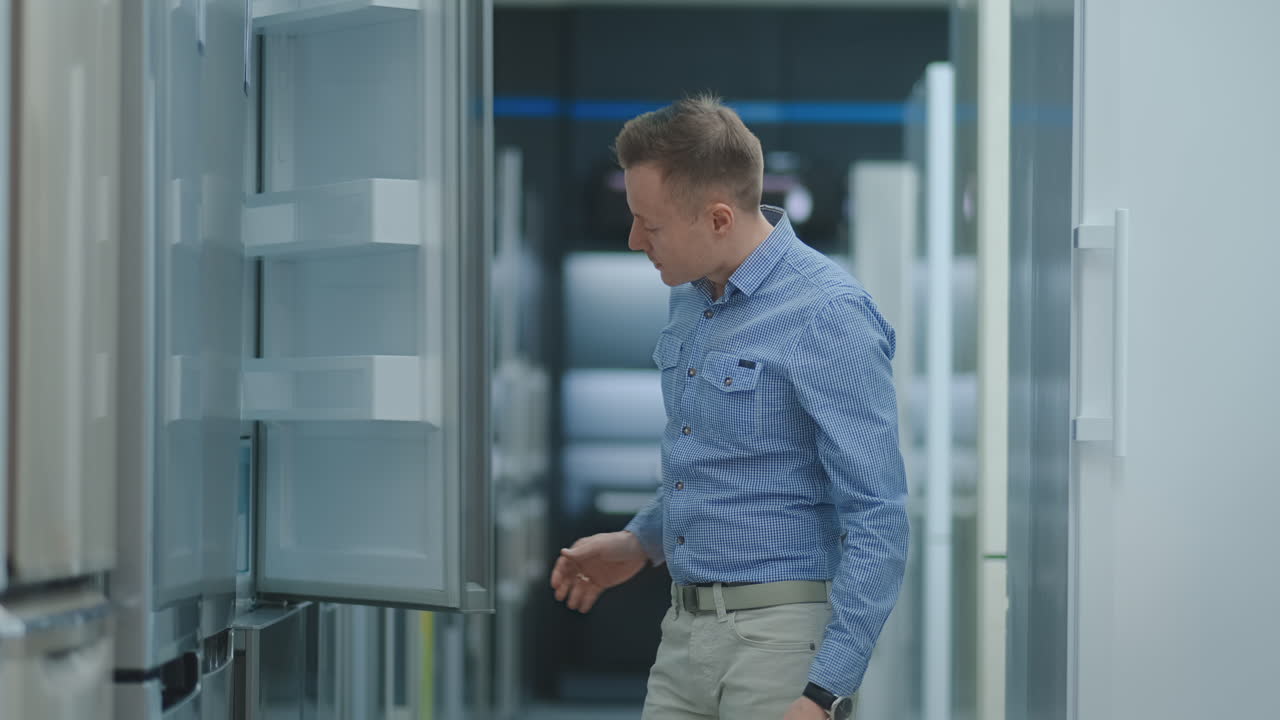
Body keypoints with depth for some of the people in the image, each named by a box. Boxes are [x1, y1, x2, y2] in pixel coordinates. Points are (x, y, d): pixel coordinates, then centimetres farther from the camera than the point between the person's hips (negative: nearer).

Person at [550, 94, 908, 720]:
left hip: (780, 639, -8)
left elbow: (878, 521, -20)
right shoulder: (690, 298, 9)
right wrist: (642, 542, 19)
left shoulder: (827, 317, -17)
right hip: (685, 636, 8)